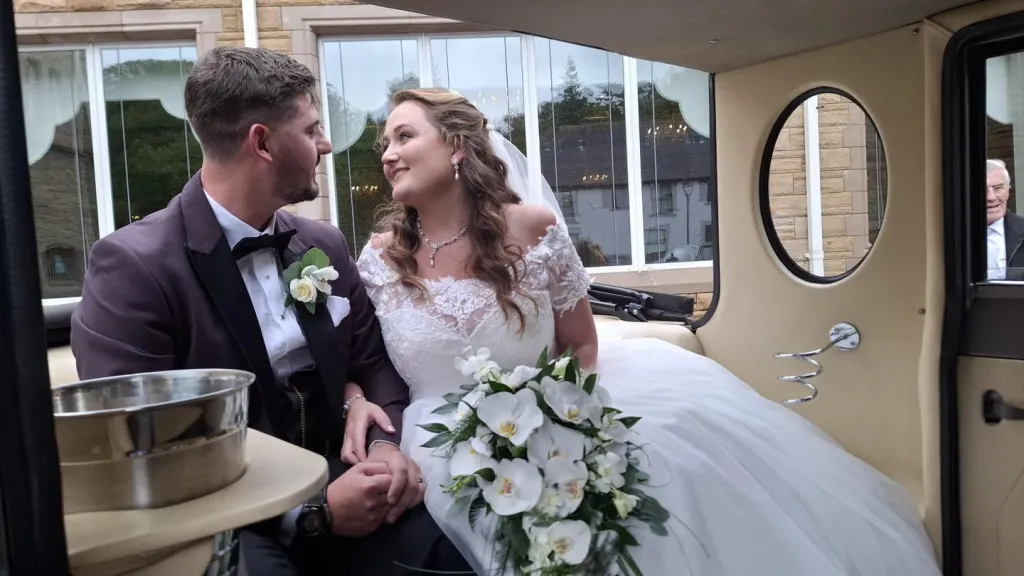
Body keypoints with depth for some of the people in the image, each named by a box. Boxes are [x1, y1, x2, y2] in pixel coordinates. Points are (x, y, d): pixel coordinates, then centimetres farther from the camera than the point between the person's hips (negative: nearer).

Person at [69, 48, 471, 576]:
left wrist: (388, 443, -9)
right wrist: (310, 512, -21)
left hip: (329, 487, 5)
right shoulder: (132, 265, -14)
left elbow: (374, 363, 12)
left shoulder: (323, 245, 5)